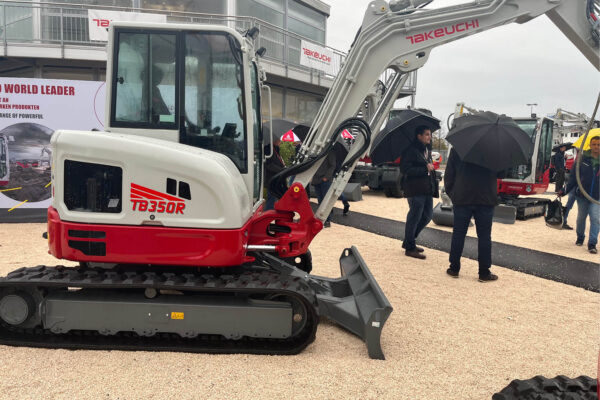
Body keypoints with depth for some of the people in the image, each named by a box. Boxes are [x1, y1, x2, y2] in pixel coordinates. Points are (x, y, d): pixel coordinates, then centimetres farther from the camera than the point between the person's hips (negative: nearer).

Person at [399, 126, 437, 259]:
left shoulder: (427, 150, 16)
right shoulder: (411, 150, -13)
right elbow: (405, 170, -19)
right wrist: (425, 169, -19)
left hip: (427, 189, 9)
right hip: (415, 190, -9)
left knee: (427, 215, 13)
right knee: (415, 217, -3)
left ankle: (409, 241, 27)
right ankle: (410, 248, 10)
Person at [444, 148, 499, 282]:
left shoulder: (457, 147, 1)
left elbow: (449, 174, 3)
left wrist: (451, 193, 10)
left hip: (461, 199, 1)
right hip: (486, 200, 0)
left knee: (458, 234, 9)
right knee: (484, 237, 5)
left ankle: (454, 268, 14)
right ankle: (484, 273, 8)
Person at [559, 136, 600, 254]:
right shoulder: (582, 159, -2)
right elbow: (573, 177, 0)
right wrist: (565, 191, -5)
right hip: (582, 195, 0)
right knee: (581, 218, 13)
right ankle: (580, 238, 34)